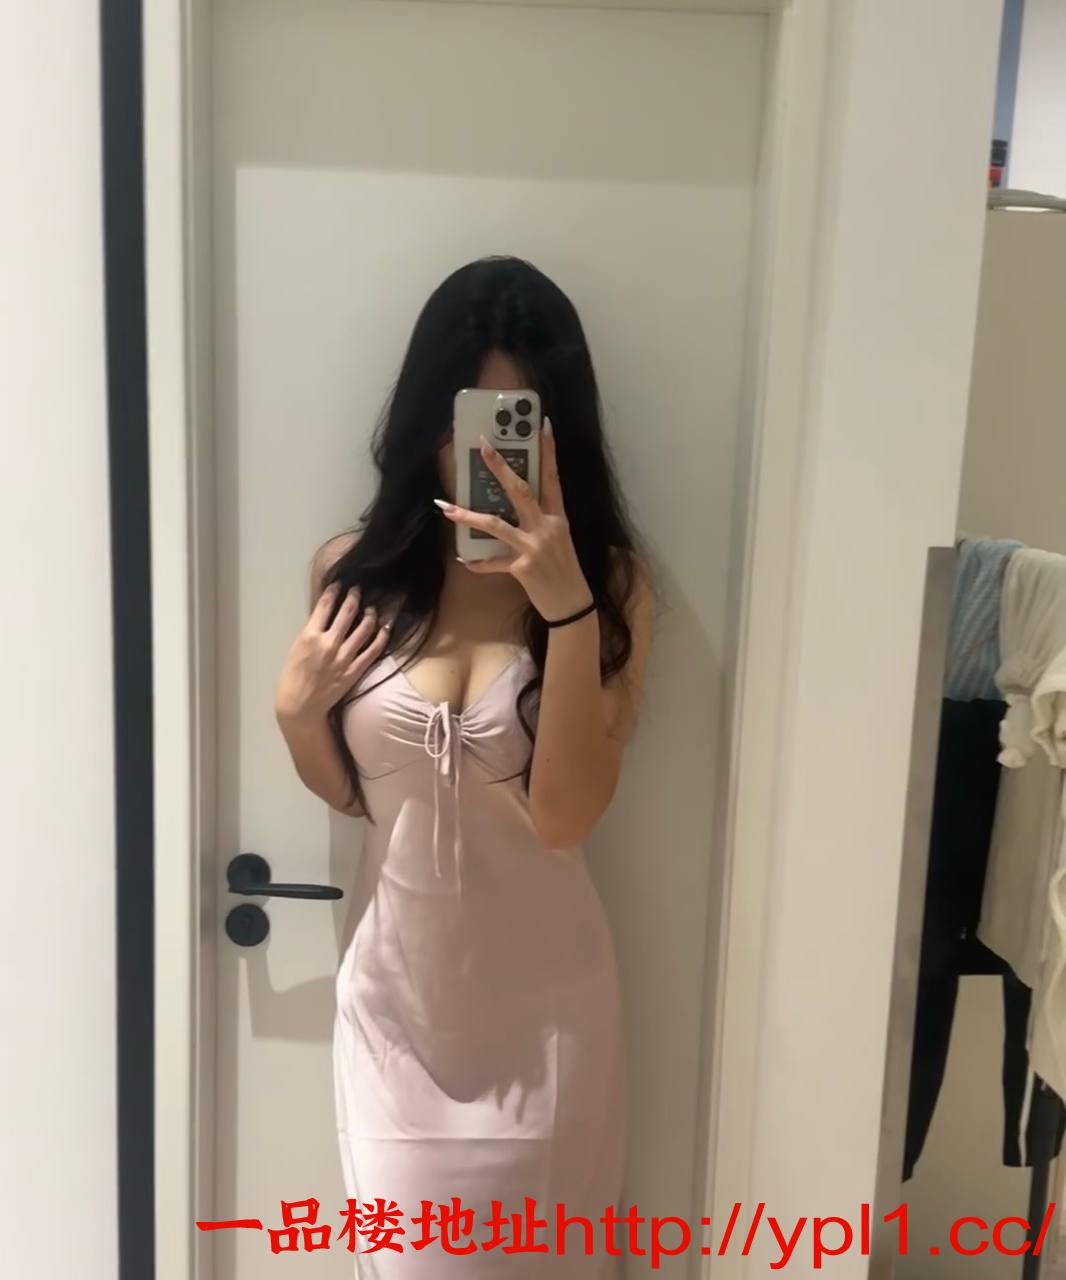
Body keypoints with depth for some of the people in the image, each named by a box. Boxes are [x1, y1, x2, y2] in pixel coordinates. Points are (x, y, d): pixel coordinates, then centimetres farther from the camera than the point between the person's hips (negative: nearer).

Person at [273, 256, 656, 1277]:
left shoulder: (611, 583, -11)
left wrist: (566, 607, -29)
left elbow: (564, 813, -21)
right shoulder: (355, 571, -6)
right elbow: (345, 789, 6)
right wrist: (295, 711, -14)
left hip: (540, 996, -1)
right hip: (394, 990, 2)